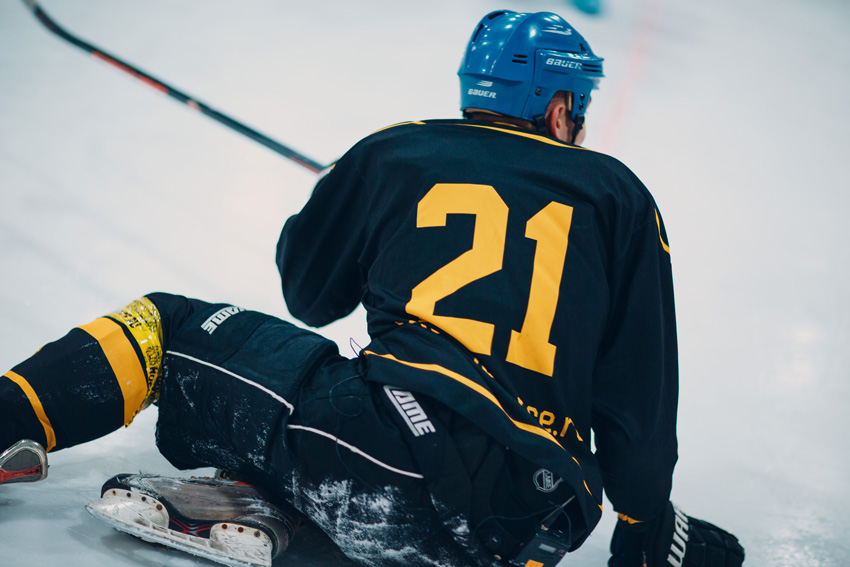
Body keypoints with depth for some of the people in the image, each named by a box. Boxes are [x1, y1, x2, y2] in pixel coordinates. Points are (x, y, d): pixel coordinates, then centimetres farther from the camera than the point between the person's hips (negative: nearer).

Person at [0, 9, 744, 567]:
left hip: (393, 452, 0)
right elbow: (642, 392, 15)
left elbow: (309, 293, 27)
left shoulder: (395, 153, 14)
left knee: (167, 330, 15)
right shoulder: (619, 195, 16)